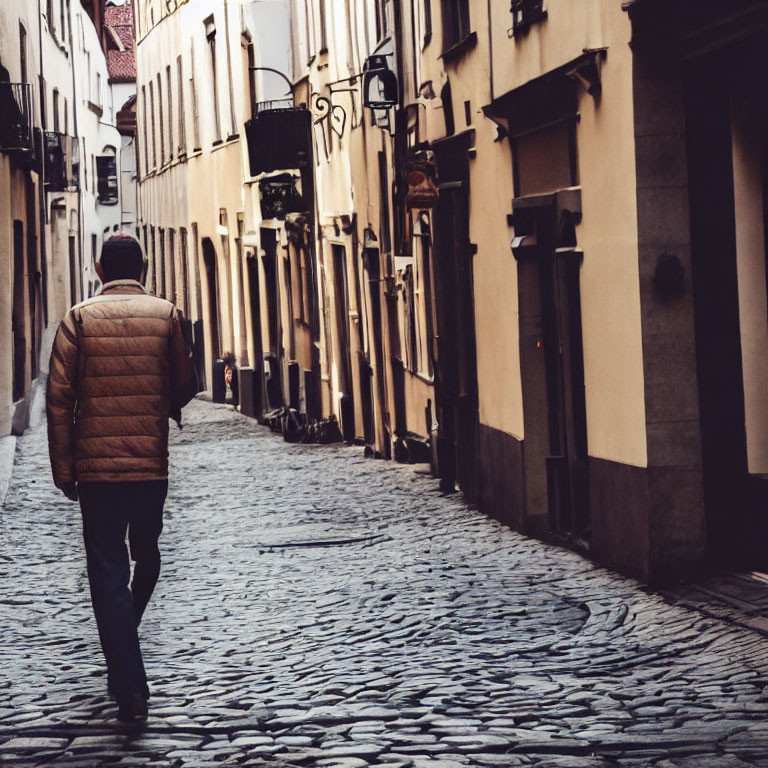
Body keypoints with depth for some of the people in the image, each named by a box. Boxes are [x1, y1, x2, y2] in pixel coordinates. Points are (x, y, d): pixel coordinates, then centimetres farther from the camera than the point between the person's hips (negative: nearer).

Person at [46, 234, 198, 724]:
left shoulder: (80, 319, -2)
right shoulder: (166, 315, 0)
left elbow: (60, 397, -6)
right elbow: (186, 386, 4)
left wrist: (64, 468, 1)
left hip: (96, 467, -1)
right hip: (152, 463, 2)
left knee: (108, 573, -1)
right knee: (146, 556, 24)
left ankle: (132, 690, -10)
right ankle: (124, 637, 45)